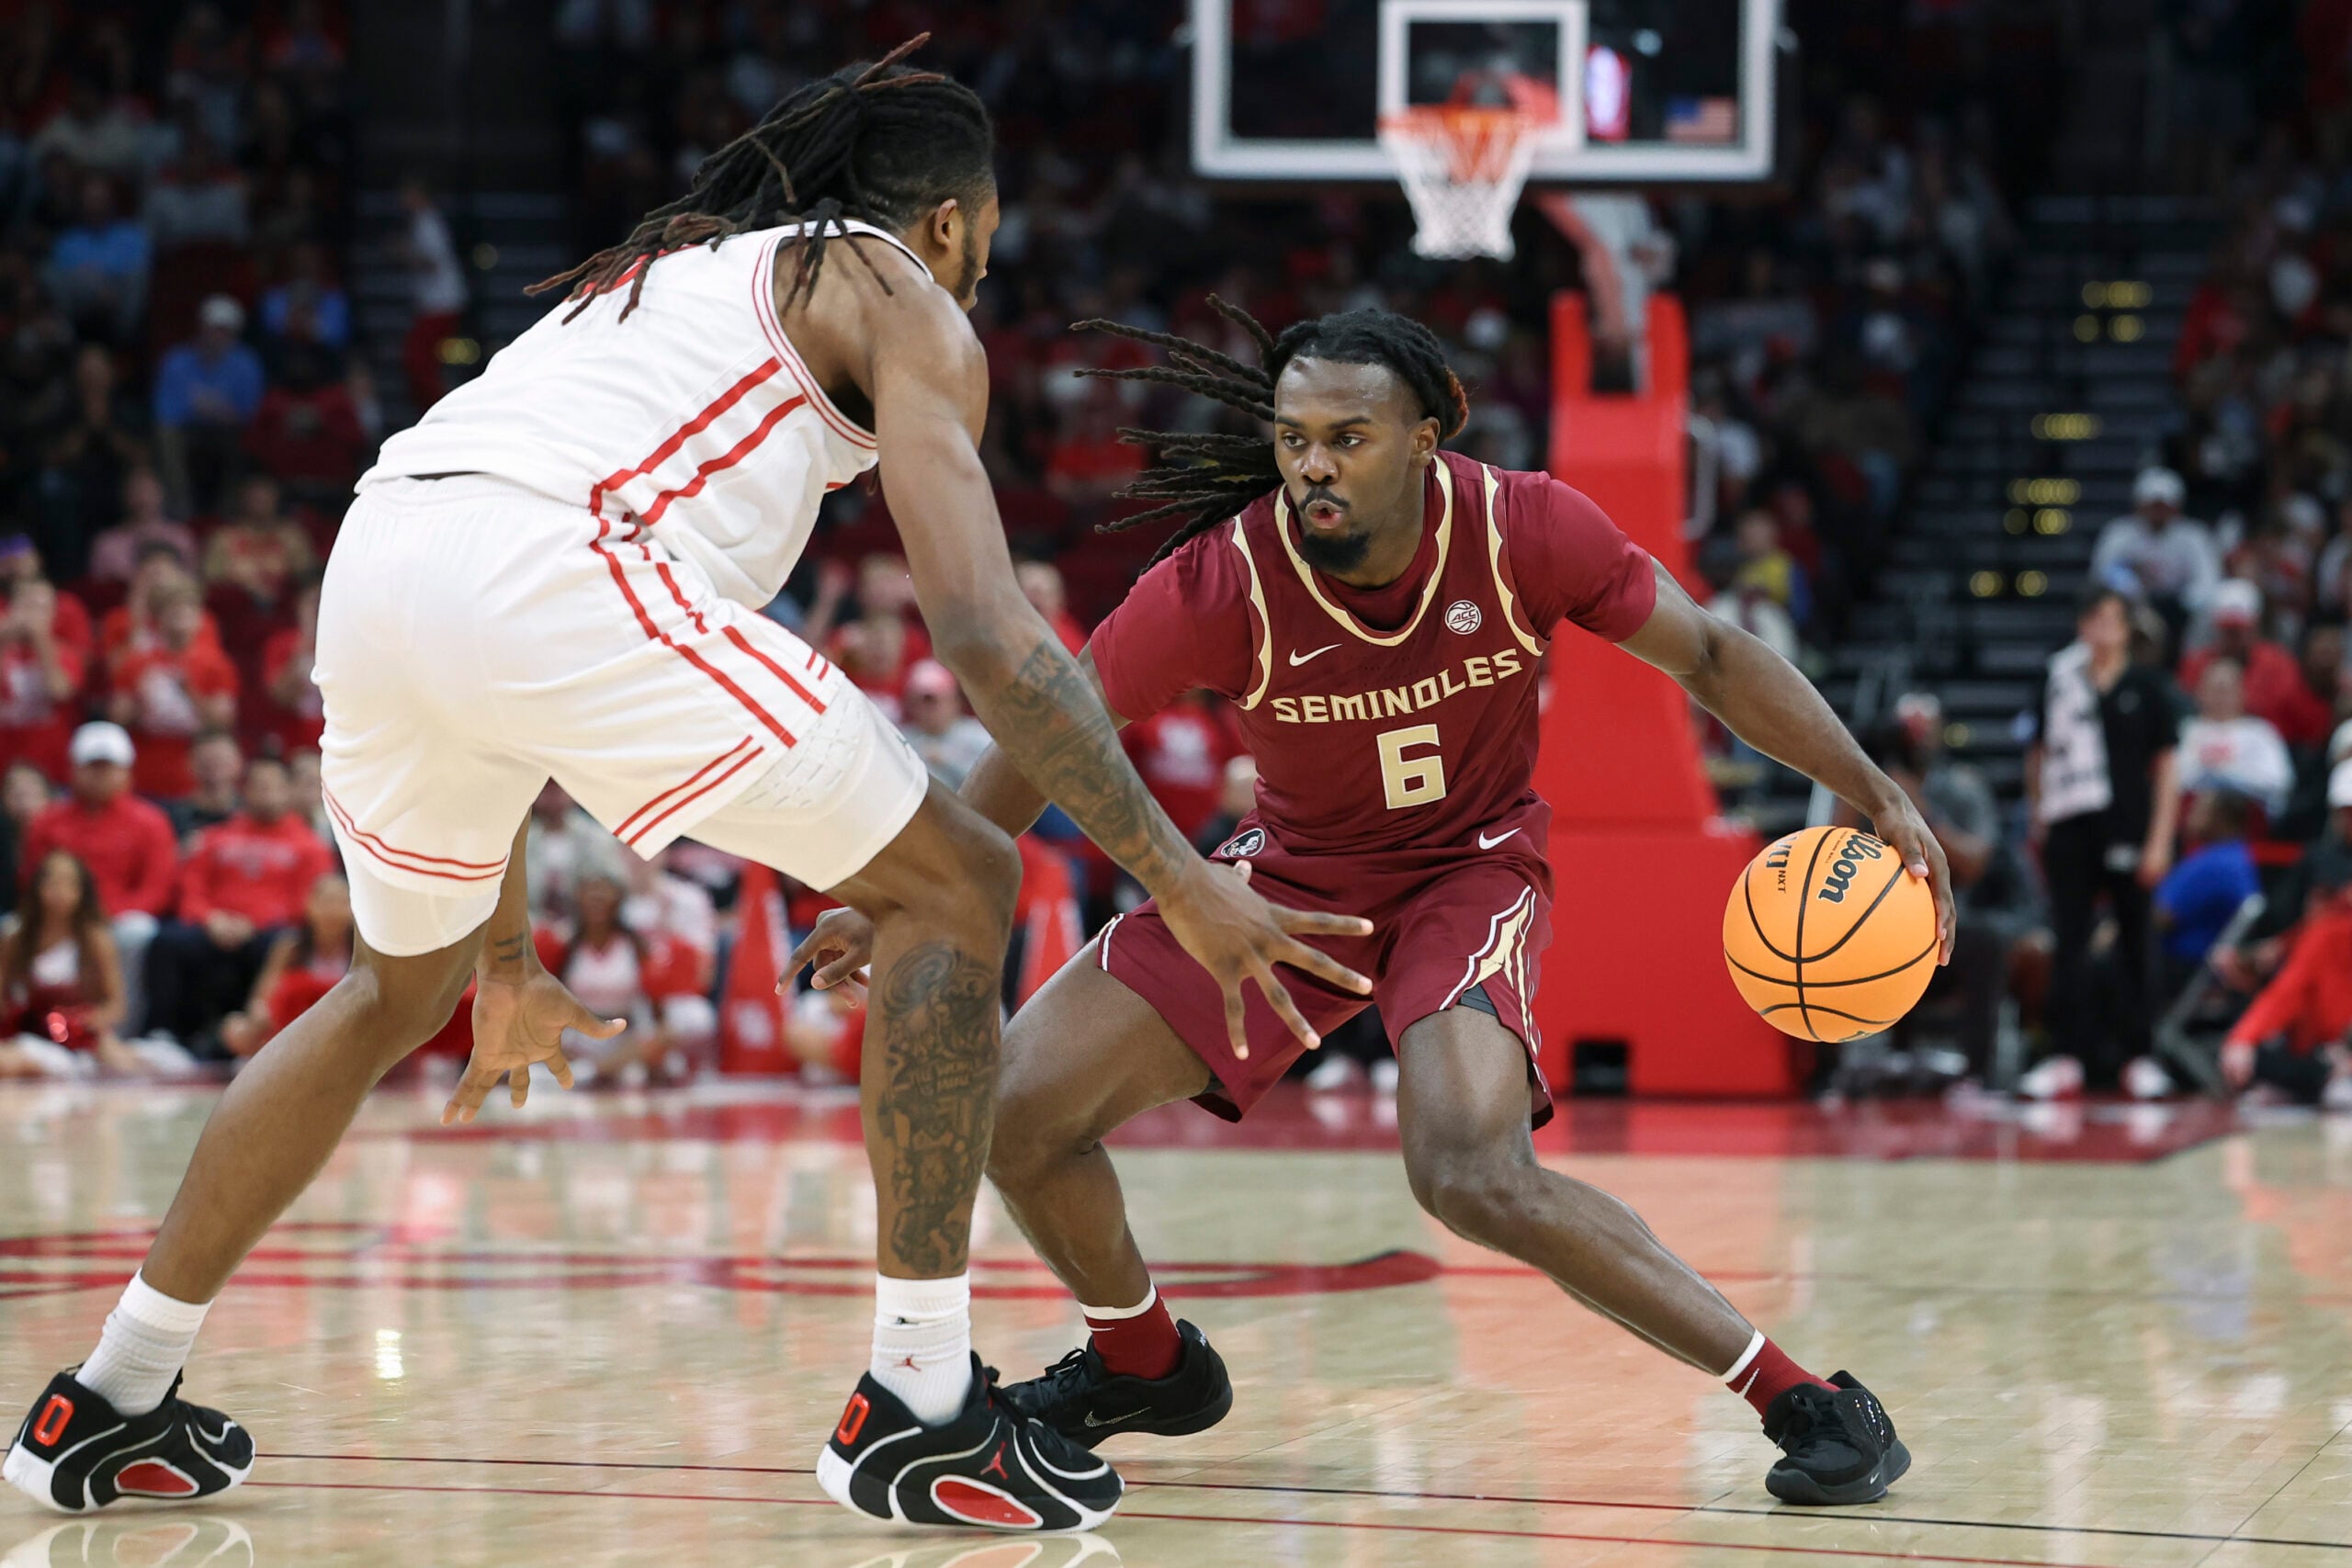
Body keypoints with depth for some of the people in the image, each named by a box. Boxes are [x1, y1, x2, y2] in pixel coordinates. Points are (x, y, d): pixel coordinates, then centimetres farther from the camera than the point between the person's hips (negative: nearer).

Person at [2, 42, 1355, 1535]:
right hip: (561, 572, -8)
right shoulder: (902, 299, 16)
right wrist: (1178, 876, 5)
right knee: (955, 886, 6)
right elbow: (982, 628, 1)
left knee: (399, 988, 31)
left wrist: (504, 954, 45)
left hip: (377, 559, 8)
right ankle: (918, 1410, 3)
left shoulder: (658, 273, 38)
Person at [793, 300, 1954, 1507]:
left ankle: (1800, 1397, -20)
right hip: (1295, 867, 3)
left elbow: (1706, 654, -8)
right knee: (1015, 1107, -6)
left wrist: (1874, 794, -15)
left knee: (1474, 1175, -31)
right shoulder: (1225, 581, -24)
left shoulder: (1524, 531, -24)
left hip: (1471, 864, -3)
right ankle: (1142, 1363, 25)